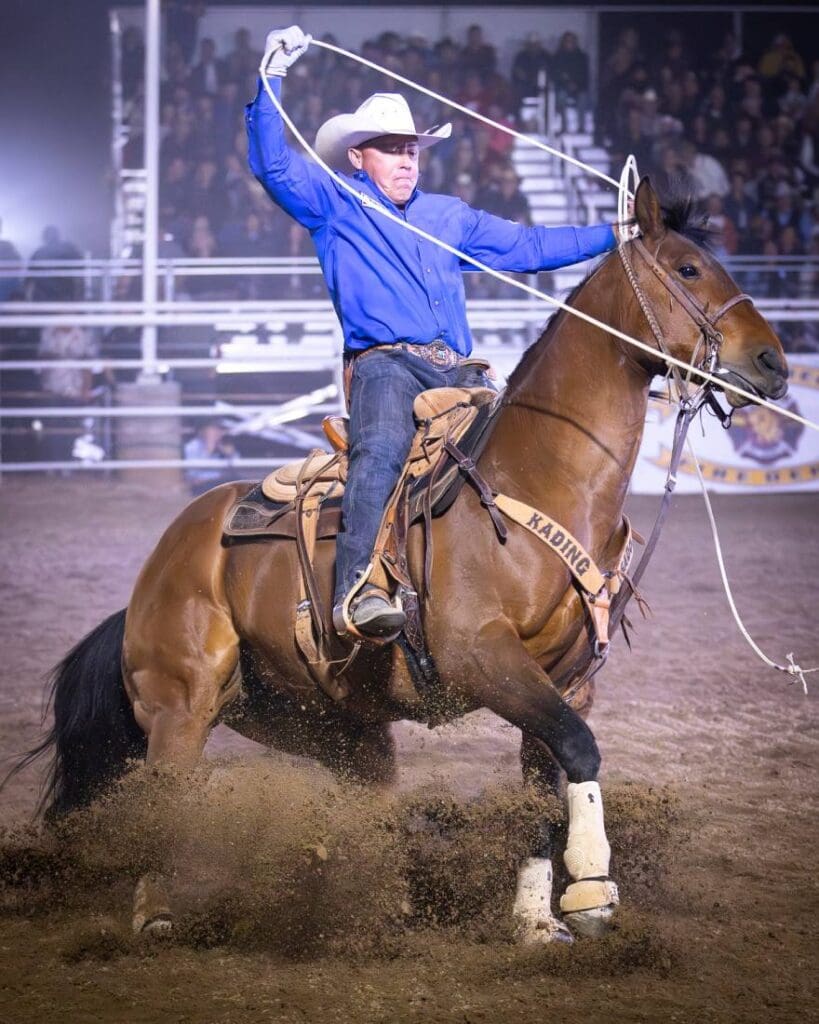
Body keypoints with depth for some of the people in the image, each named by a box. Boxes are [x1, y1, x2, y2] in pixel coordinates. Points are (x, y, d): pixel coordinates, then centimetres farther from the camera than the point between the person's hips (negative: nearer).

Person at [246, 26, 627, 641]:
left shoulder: (451, 217, 29)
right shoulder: (335, 208, 15)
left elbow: (528, 247, 29)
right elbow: (273, 164, 2)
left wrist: (613, 237, 23)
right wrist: (274, 76, -6)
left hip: (457, 370, 6)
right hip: (385, 363, -6)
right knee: (382, 447, -35)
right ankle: (357, 592, -51)